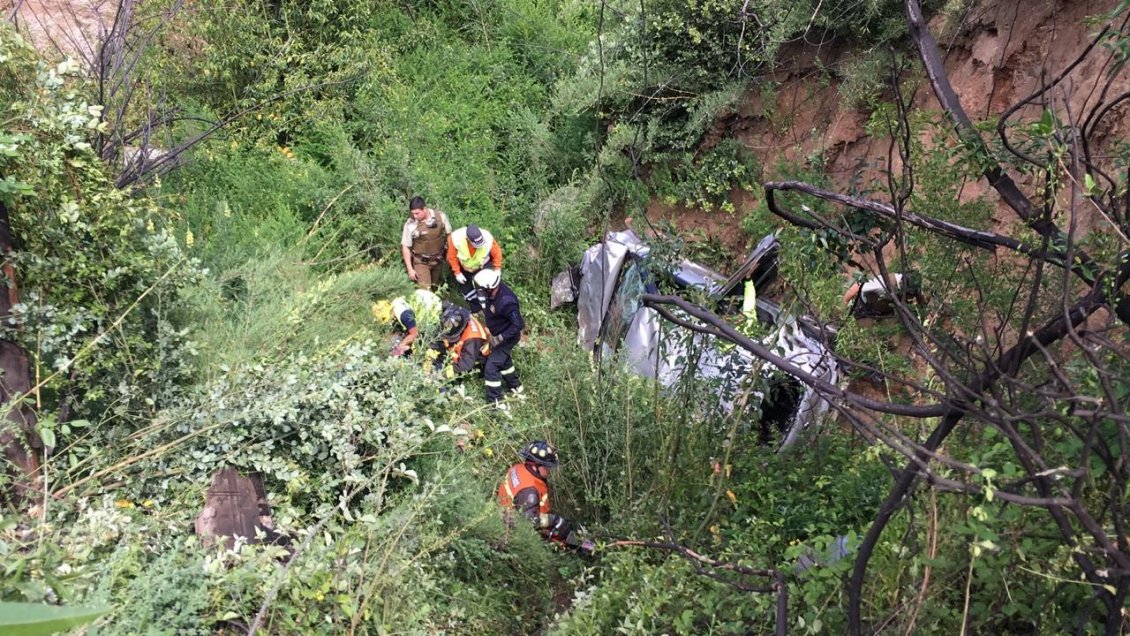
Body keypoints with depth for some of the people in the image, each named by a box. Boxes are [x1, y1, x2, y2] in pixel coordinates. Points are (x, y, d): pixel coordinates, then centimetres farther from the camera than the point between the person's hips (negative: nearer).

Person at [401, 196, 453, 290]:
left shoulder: (440, 216, -14)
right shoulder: (410, 224, -20)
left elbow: (449, 235, 0)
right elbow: (405, 247, -10)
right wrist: (410, 269, -11)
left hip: (438, 260, 3)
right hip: (421, 262, -3)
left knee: (436, 288, 17)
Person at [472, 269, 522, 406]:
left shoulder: (505, 302, -39)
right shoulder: (494, 289, -15)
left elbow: (518, 324, -32)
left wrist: (500, 338, -29)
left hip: (507, 337, -9)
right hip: (499, 334, 9)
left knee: (491, 367, -6)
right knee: (503, 360, 27)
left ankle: (495, 402, 4)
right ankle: (515, 386, 48)